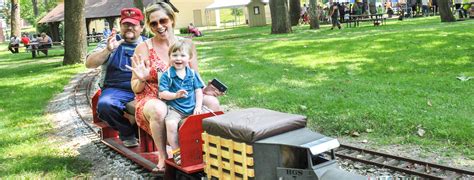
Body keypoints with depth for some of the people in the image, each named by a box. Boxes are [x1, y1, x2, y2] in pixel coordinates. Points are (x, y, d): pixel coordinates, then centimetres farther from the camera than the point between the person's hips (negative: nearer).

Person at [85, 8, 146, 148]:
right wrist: (108, 50, -15)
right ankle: (126, 132, -4)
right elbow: (89, 64, 2)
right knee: (104, 104, -34)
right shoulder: (111, 42, 12)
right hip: (116, 90, 0)